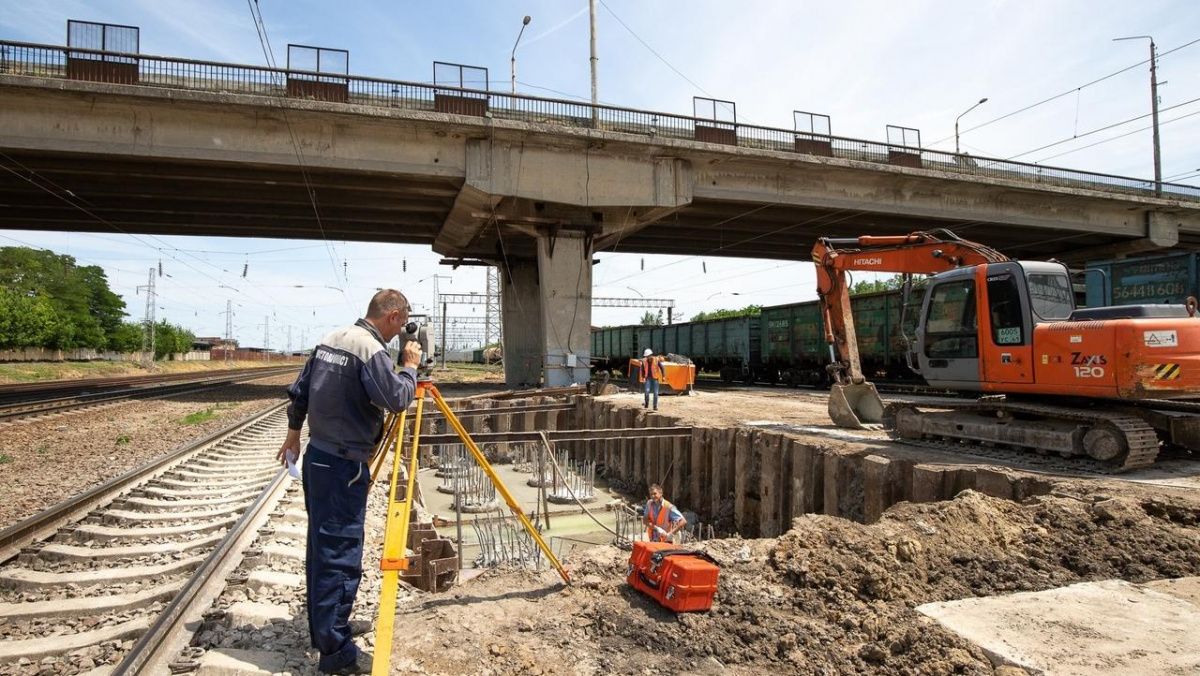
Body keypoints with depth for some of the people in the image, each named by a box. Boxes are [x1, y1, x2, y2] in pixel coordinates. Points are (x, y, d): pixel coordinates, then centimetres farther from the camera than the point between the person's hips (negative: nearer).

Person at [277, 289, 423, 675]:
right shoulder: (371, 350, -18)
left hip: (317, 456, 10)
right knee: (341, 555, -4)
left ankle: (322, 628, 33)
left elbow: (299, 392, 16)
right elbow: (396, 399, -23)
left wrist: (293, 434, 26)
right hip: (343, 465, -10)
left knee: (321, 547, 19)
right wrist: (410, 366, -8)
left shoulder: (329, 340, 10)